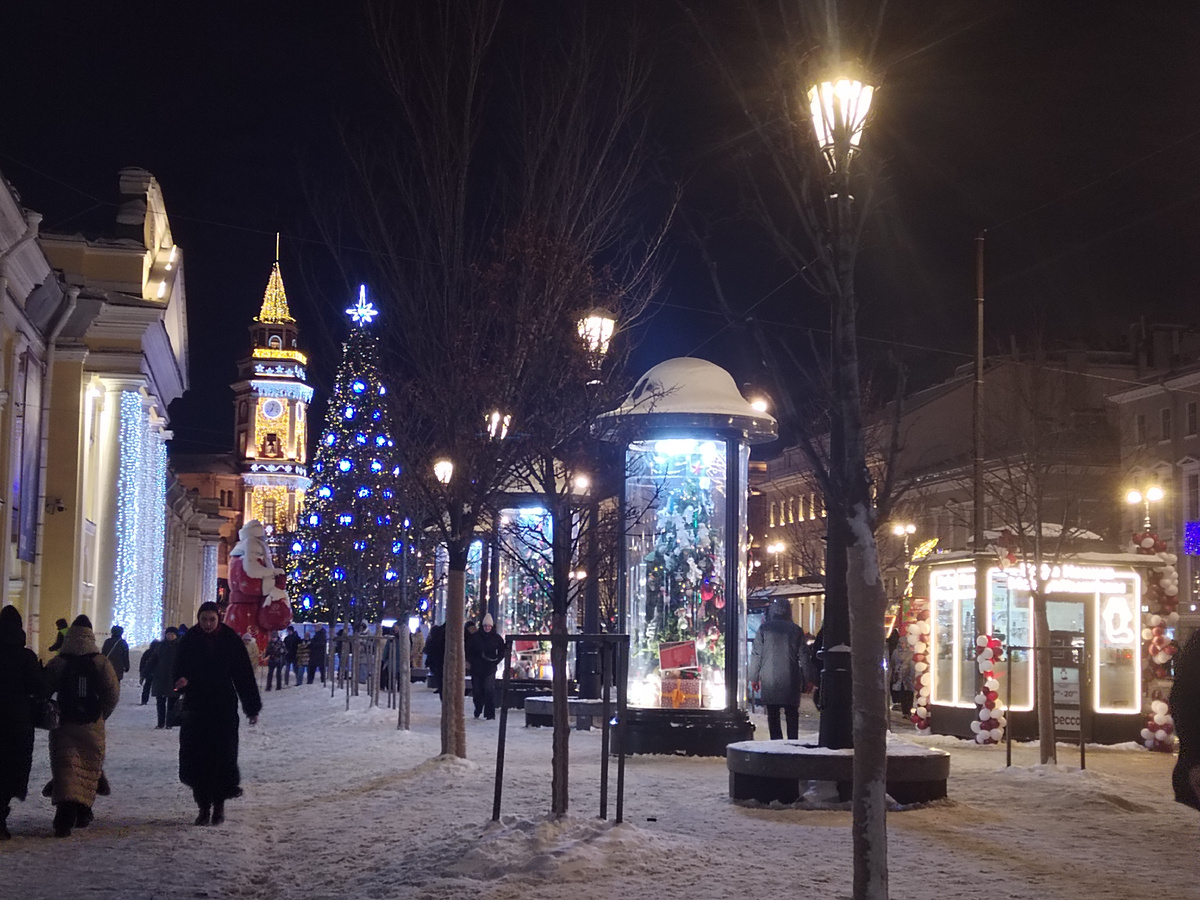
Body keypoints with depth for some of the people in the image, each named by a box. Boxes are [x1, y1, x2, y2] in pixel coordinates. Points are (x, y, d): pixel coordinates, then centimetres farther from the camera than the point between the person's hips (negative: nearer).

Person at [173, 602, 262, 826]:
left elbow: (244, 675, 2)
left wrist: (252, 708, 2)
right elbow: (179, 669, 1)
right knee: (197, 756, -2)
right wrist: (181, 680, -24)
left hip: (224, 708, -1)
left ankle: (219, 804, 9)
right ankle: (203, 806, 7)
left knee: (222, 756, -3)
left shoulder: (231, 640, -1)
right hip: (195, 707, 1)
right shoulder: (189, 641, 1)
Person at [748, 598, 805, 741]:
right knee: (792, 713, 7)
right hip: (791, 680, 1)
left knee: (773, 714, 4)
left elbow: (756, 654, 1)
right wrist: (804, 680, 13)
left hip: (769, 680, -1)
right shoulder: (796, 630, 4)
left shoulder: (764, 628, 1)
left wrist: (754, 677, 7)